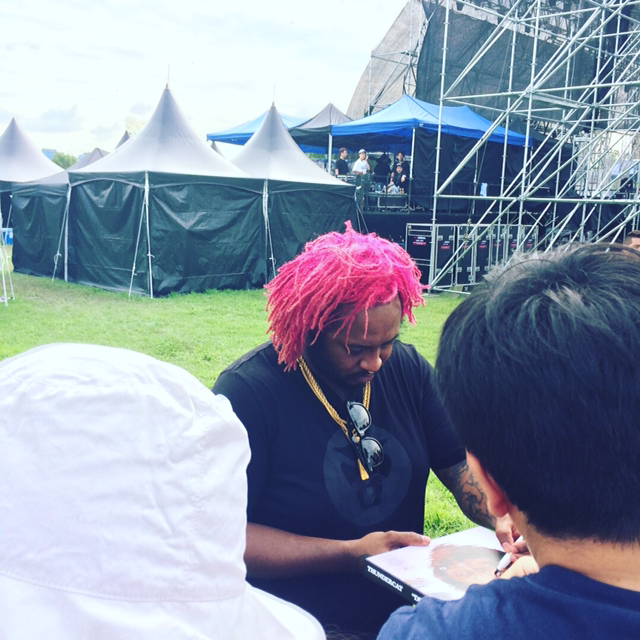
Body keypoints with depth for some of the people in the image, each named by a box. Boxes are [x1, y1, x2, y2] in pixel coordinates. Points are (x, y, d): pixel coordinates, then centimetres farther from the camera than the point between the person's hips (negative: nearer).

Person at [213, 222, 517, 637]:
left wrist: (505, 517, -18)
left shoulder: (407, 367, -2)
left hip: (412, 601, 5)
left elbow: (460, 465, 3)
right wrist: (349, 554, -22)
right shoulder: (247, 391, -17)